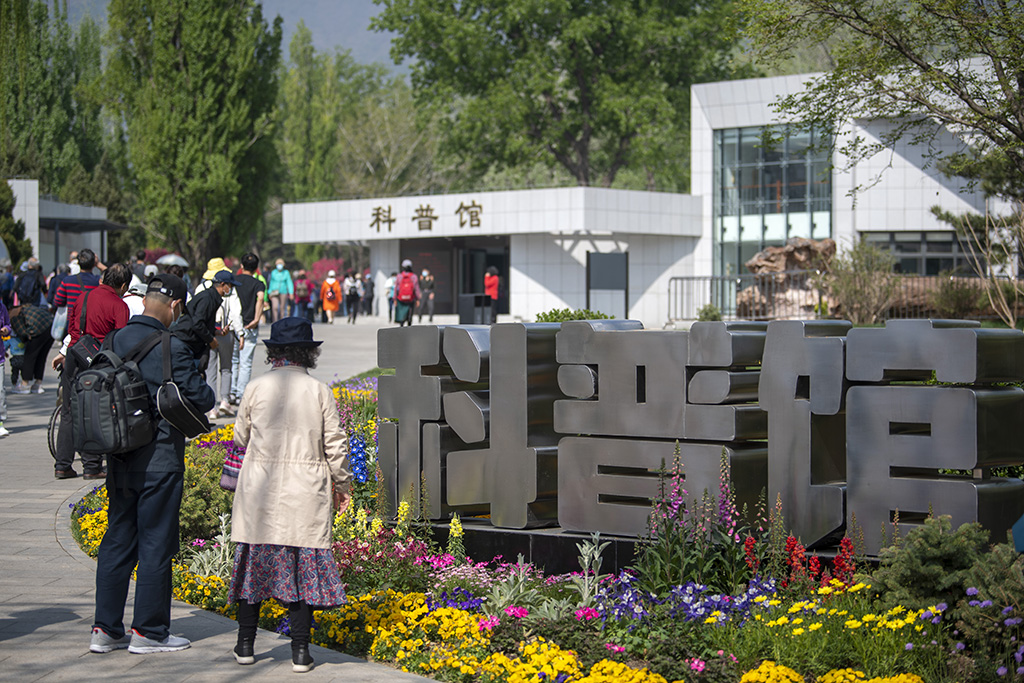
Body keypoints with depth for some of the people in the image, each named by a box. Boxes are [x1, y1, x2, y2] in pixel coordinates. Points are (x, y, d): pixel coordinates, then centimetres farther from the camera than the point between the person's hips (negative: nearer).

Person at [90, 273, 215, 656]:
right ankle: (147, 631, 9)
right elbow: (201, 399, -13)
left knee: (117, 540, 13)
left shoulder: (114, 341, 3)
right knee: (155, 544, 3)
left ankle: (105, 628, 16)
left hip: (119, 460, 6)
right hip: (159, 460, -6)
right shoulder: (171, 348, -16)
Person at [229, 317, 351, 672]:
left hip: (260, 491, 1)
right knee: (303, 565, 4)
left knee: (254, 561, 11)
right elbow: (335, 444, -1)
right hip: (306, 493, -1)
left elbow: (241, 438, 9)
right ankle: (300, 650, 4)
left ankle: (245, 643, 18)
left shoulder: (256, 388, -3)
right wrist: (342, 485, 12)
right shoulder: (319, 391, -4)